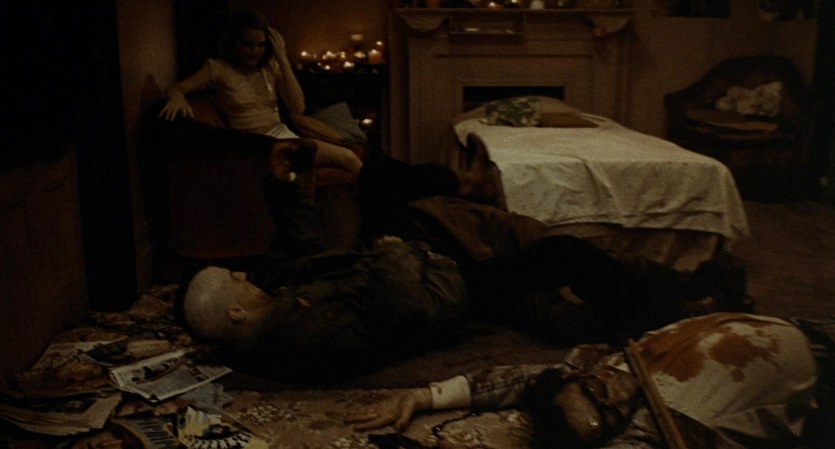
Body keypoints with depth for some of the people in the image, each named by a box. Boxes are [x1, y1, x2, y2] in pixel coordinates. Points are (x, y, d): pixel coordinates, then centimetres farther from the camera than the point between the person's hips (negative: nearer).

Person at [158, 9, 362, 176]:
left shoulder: (270, 66, 8)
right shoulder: (218, 69, -2)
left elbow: (298, 107, -3)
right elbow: (173, 88, -5)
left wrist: (283, 60, -8)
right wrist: (177, 97, -31)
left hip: (282, 135, 4)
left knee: (348, 157, -16)